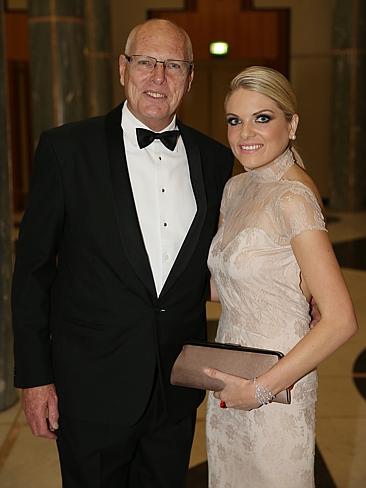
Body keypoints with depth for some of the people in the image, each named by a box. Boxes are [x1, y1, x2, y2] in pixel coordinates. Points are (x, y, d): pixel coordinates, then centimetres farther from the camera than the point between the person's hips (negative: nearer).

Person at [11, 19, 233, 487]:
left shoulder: (215, 159, 2)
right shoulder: (66, 148, -9)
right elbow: (32, 267, -6)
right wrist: (34, 376, -7)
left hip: (178, 388, 3)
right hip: (93, 386, -3)